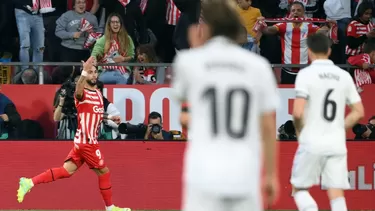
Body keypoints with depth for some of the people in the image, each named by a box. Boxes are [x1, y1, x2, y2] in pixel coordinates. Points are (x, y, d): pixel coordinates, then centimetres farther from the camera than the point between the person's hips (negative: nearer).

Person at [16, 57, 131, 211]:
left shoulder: (98, 94, 15)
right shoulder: (82, 94, -12)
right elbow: (78, 92, -39)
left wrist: (110, 117, 16)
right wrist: (84, 72, -52)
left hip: (83, 141, 8)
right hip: (86, 141, -8)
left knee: (67, 171, 4)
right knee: (104, 172, 2)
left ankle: (29, 182, 1)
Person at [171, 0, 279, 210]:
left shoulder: (190, 61, 1)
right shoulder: (258, 66, 5)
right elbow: (268, 127, 6)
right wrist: (271, 173, 14)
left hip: (204, 175, -2)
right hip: (245, 176, 2)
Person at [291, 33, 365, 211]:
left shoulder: (306, 74, -8)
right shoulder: (344, 76, 6)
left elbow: (298, 112, -16)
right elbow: (358, 112, 8)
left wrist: (299, 131, 3)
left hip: (311, 143, -4)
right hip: (337, 143, 4)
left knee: (299, 189, 11)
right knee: (337, 195, 2)